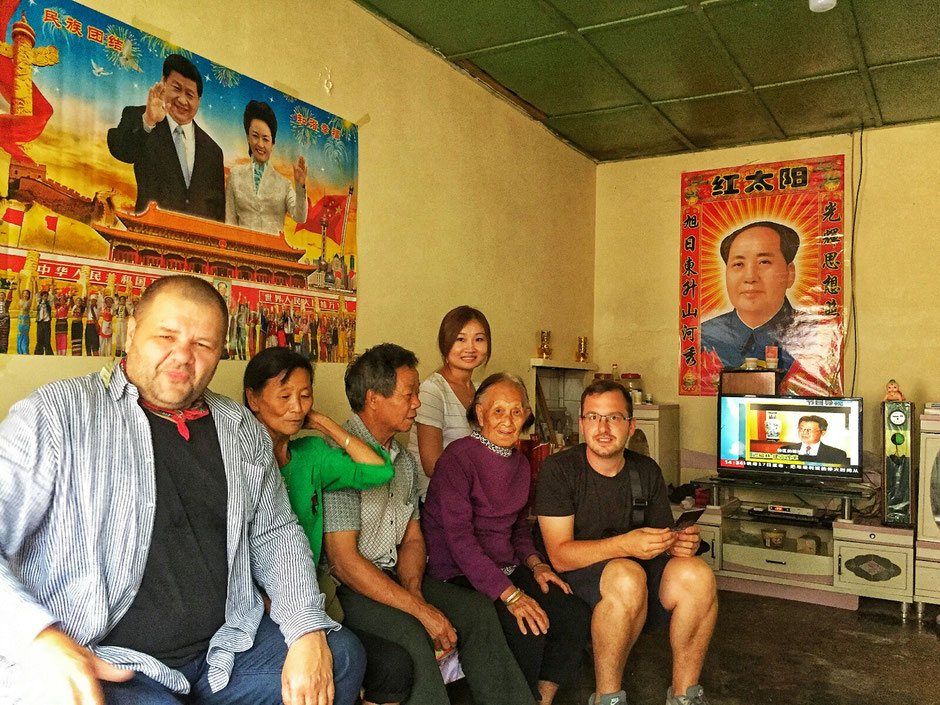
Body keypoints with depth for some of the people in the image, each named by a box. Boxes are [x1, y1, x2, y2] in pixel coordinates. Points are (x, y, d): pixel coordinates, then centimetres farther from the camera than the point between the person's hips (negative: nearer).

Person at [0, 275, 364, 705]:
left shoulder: (243, 431, 10)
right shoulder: (56, 415, -6)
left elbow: (276, 534, 14)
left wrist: (308, 631, -2)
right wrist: (38, 637, -30)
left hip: (225, 649, 5)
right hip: (96, 665, -5)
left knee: (341, 653, -9)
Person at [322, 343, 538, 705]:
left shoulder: (404, 460, 12)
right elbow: (343, 561, -21)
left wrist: (414, 592, -6)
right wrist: (421, 611, -21)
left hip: (393, 578, 8)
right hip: (343, 589, -8)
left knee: (477, 608, -8)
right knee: (408, 631, -32)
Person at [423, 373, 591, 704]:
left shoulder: (520, 463, 12)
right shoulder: (458, 457, -13)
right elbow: (459, 537, -19)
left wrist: (535, 563, 0)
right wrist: (510, 593, -24)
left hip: (508, 570, 7)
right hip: (459, 575, -7)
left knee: (576, 615, -12)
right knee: (530, 627, -26)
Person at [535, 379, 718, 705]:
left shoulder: (647, 471, 7)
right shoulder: (558, 469, -9)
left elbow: (663, 539, 11)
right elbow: (560, 556, -15)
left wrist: (682, 544, -15)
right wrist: (624, 545, -30)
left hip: (641, 570, 5)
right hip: (580, 580, -4)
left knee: (697, 574, -25)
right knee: (627, 576, -36)